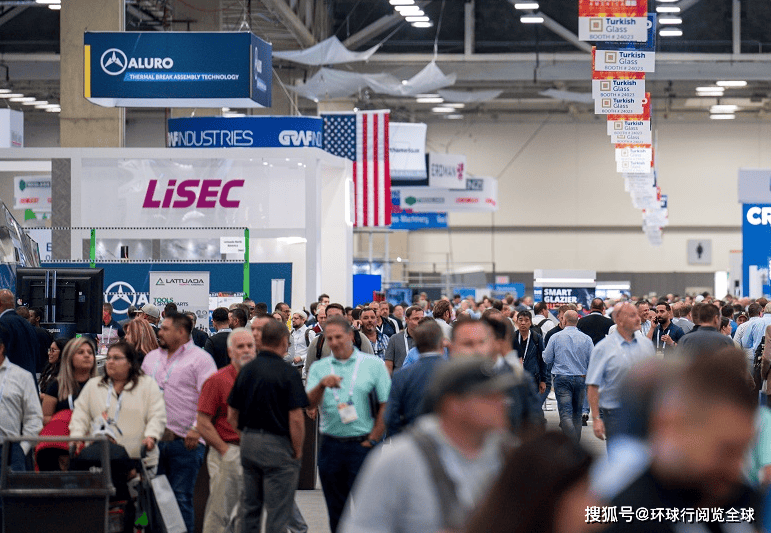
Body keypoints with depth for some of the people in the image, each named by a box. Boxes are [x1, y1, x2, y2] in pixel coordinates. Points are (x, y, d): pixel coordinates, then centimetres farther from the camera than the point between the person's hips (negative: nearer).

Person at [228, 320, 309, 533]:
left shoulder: (246, 370, 6)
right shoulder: (287, 373, -12)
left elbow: (232, 416, 9)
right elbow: (296, 418, -17)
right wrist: (297, 450, -4)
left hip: (247, 443, 6)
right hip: (277, 445, -6)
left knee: (250, 508, 16)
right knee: (278, 512, -2)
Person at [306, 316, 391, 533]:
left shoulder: (374, 365, 1)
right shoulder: (319, 368, 8)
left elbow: (385, 406, 0)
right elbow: (309, 403, -3)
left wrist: (372, 440, -6)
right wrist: (322, 385, -22)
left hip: (362, 444, -3)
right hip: (330, 446, 3)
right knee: (336, 511, 10)